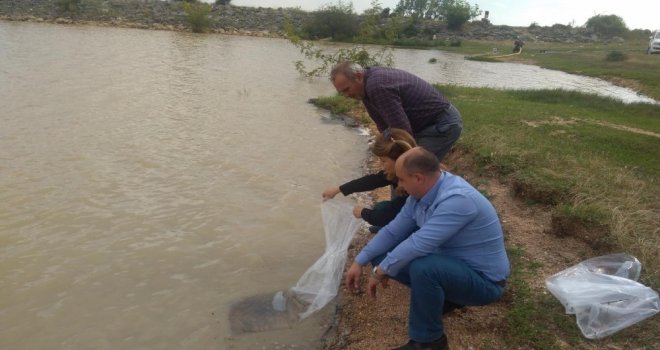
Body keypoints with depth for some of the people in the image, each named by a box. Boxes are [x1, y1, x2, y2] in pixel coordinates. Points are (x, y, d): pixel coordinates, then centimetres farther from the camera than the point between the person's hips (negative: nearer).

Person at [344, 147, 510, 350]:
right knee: (382, 256, 2)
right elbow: (393, 231, 2)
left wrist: (380, 271, -22)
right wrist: (359, 262, -2)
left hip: (484, 281, -8)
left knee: (422, 268, -37)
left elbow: (418, 244, -35)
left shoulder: (456, 200, -33)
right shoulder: (421, 193, -6)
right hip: (453, 263, 8)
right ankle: (443, 296, 12)